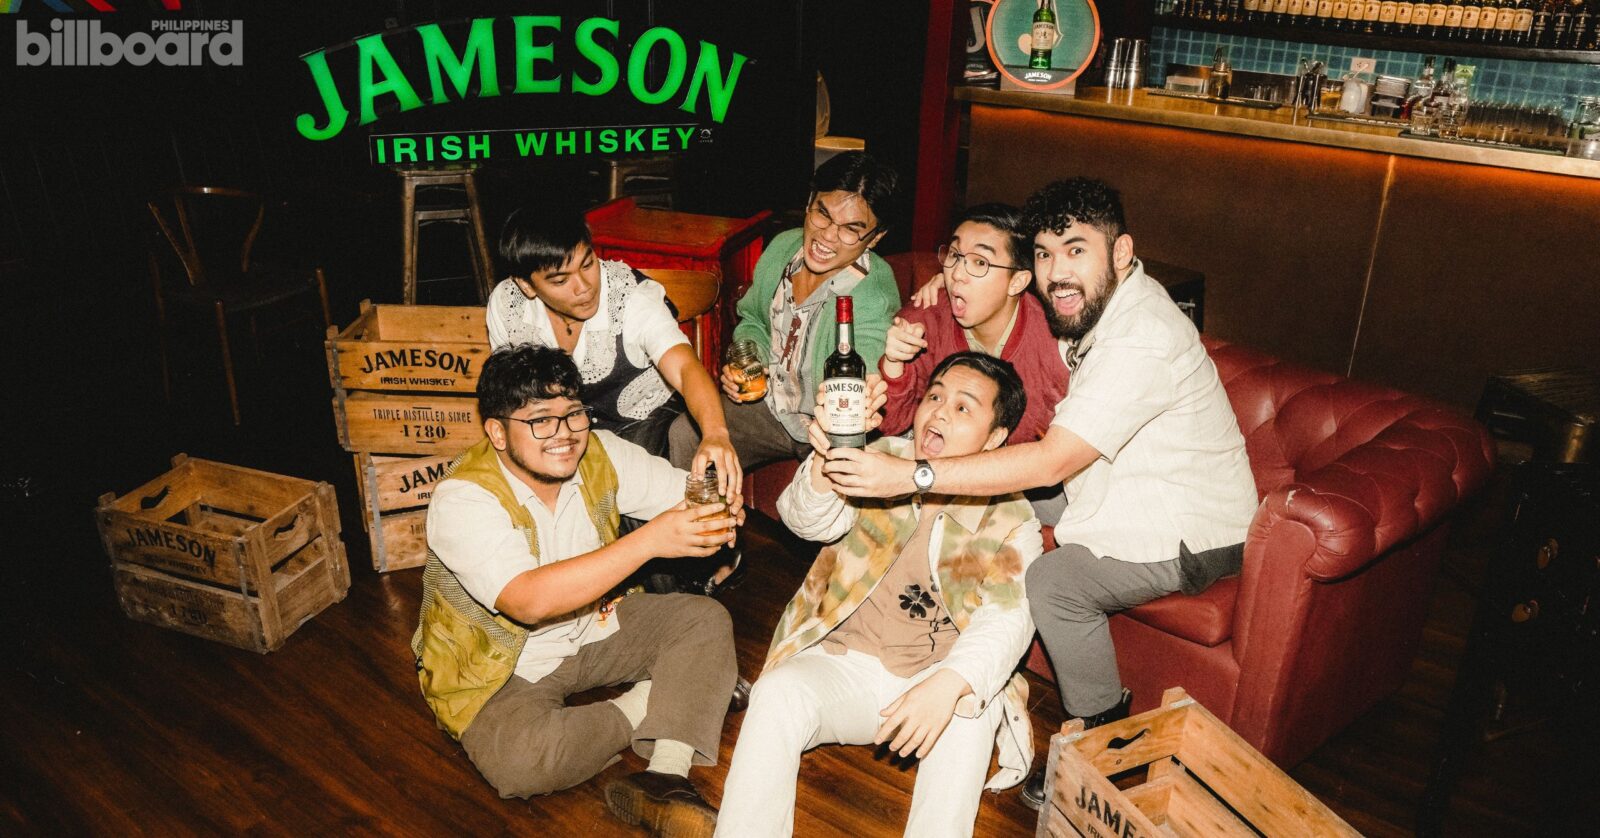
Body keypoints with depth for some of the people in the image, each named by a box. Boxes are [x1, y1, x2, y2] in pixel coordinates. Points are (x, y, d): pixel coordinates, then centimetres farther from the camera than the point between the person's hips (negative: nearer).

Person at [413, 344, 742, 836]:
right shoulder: (463, 500, -27)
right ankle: (647, 704, -8)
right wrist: (649, 541, -47)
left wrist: (722, 512, -35)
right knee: (520, 763, -33)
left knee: (705, 619, -11)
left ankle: (665, 781, -25)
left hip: (591, 626, 6)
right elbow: (530, 601, -41)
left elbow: (690, 495, -8)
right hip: (499, 666, -5)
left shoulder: (598, 453, -10)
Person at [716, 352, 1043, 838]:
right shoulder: (884, 460, 2)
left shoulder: (1010, 519, 0)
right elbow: (812, 521, -13)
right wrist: (824, 463, -37)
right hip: (842, 664, 1)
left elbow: (1007, 620, -14)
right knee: (777, 694, -27)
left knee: (971, 711, -30)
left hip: (933, 679, 0)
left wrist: (950, 683, -34)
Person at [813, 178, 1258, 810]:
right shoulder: (1092, 306, -1)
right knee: (1000, 510, 1)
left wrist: (910, 475, -42)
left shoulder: (1145, 337, -31)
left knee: (1053, 581, -26)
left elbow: (1051, 462, -38)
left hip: (1194, 533, -9)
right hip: (1128, 492, 9)